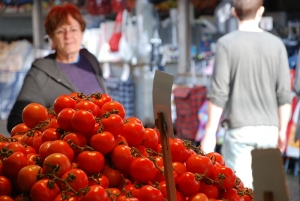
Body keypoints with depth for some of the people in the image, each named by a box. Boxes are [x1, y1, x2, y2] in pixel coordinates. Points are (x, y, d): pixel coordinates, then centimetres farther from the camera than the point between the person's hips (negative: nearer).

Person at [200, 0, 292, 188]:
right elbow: (284, 94, 2)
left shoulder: (227, 43, -6)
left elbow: (218, 93, -8)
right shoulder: (276, 44, 2)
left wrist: (210, 133, -2)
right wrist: (282, 131, 13)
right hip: (269, 129, 3)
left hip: (240, 129, -3)